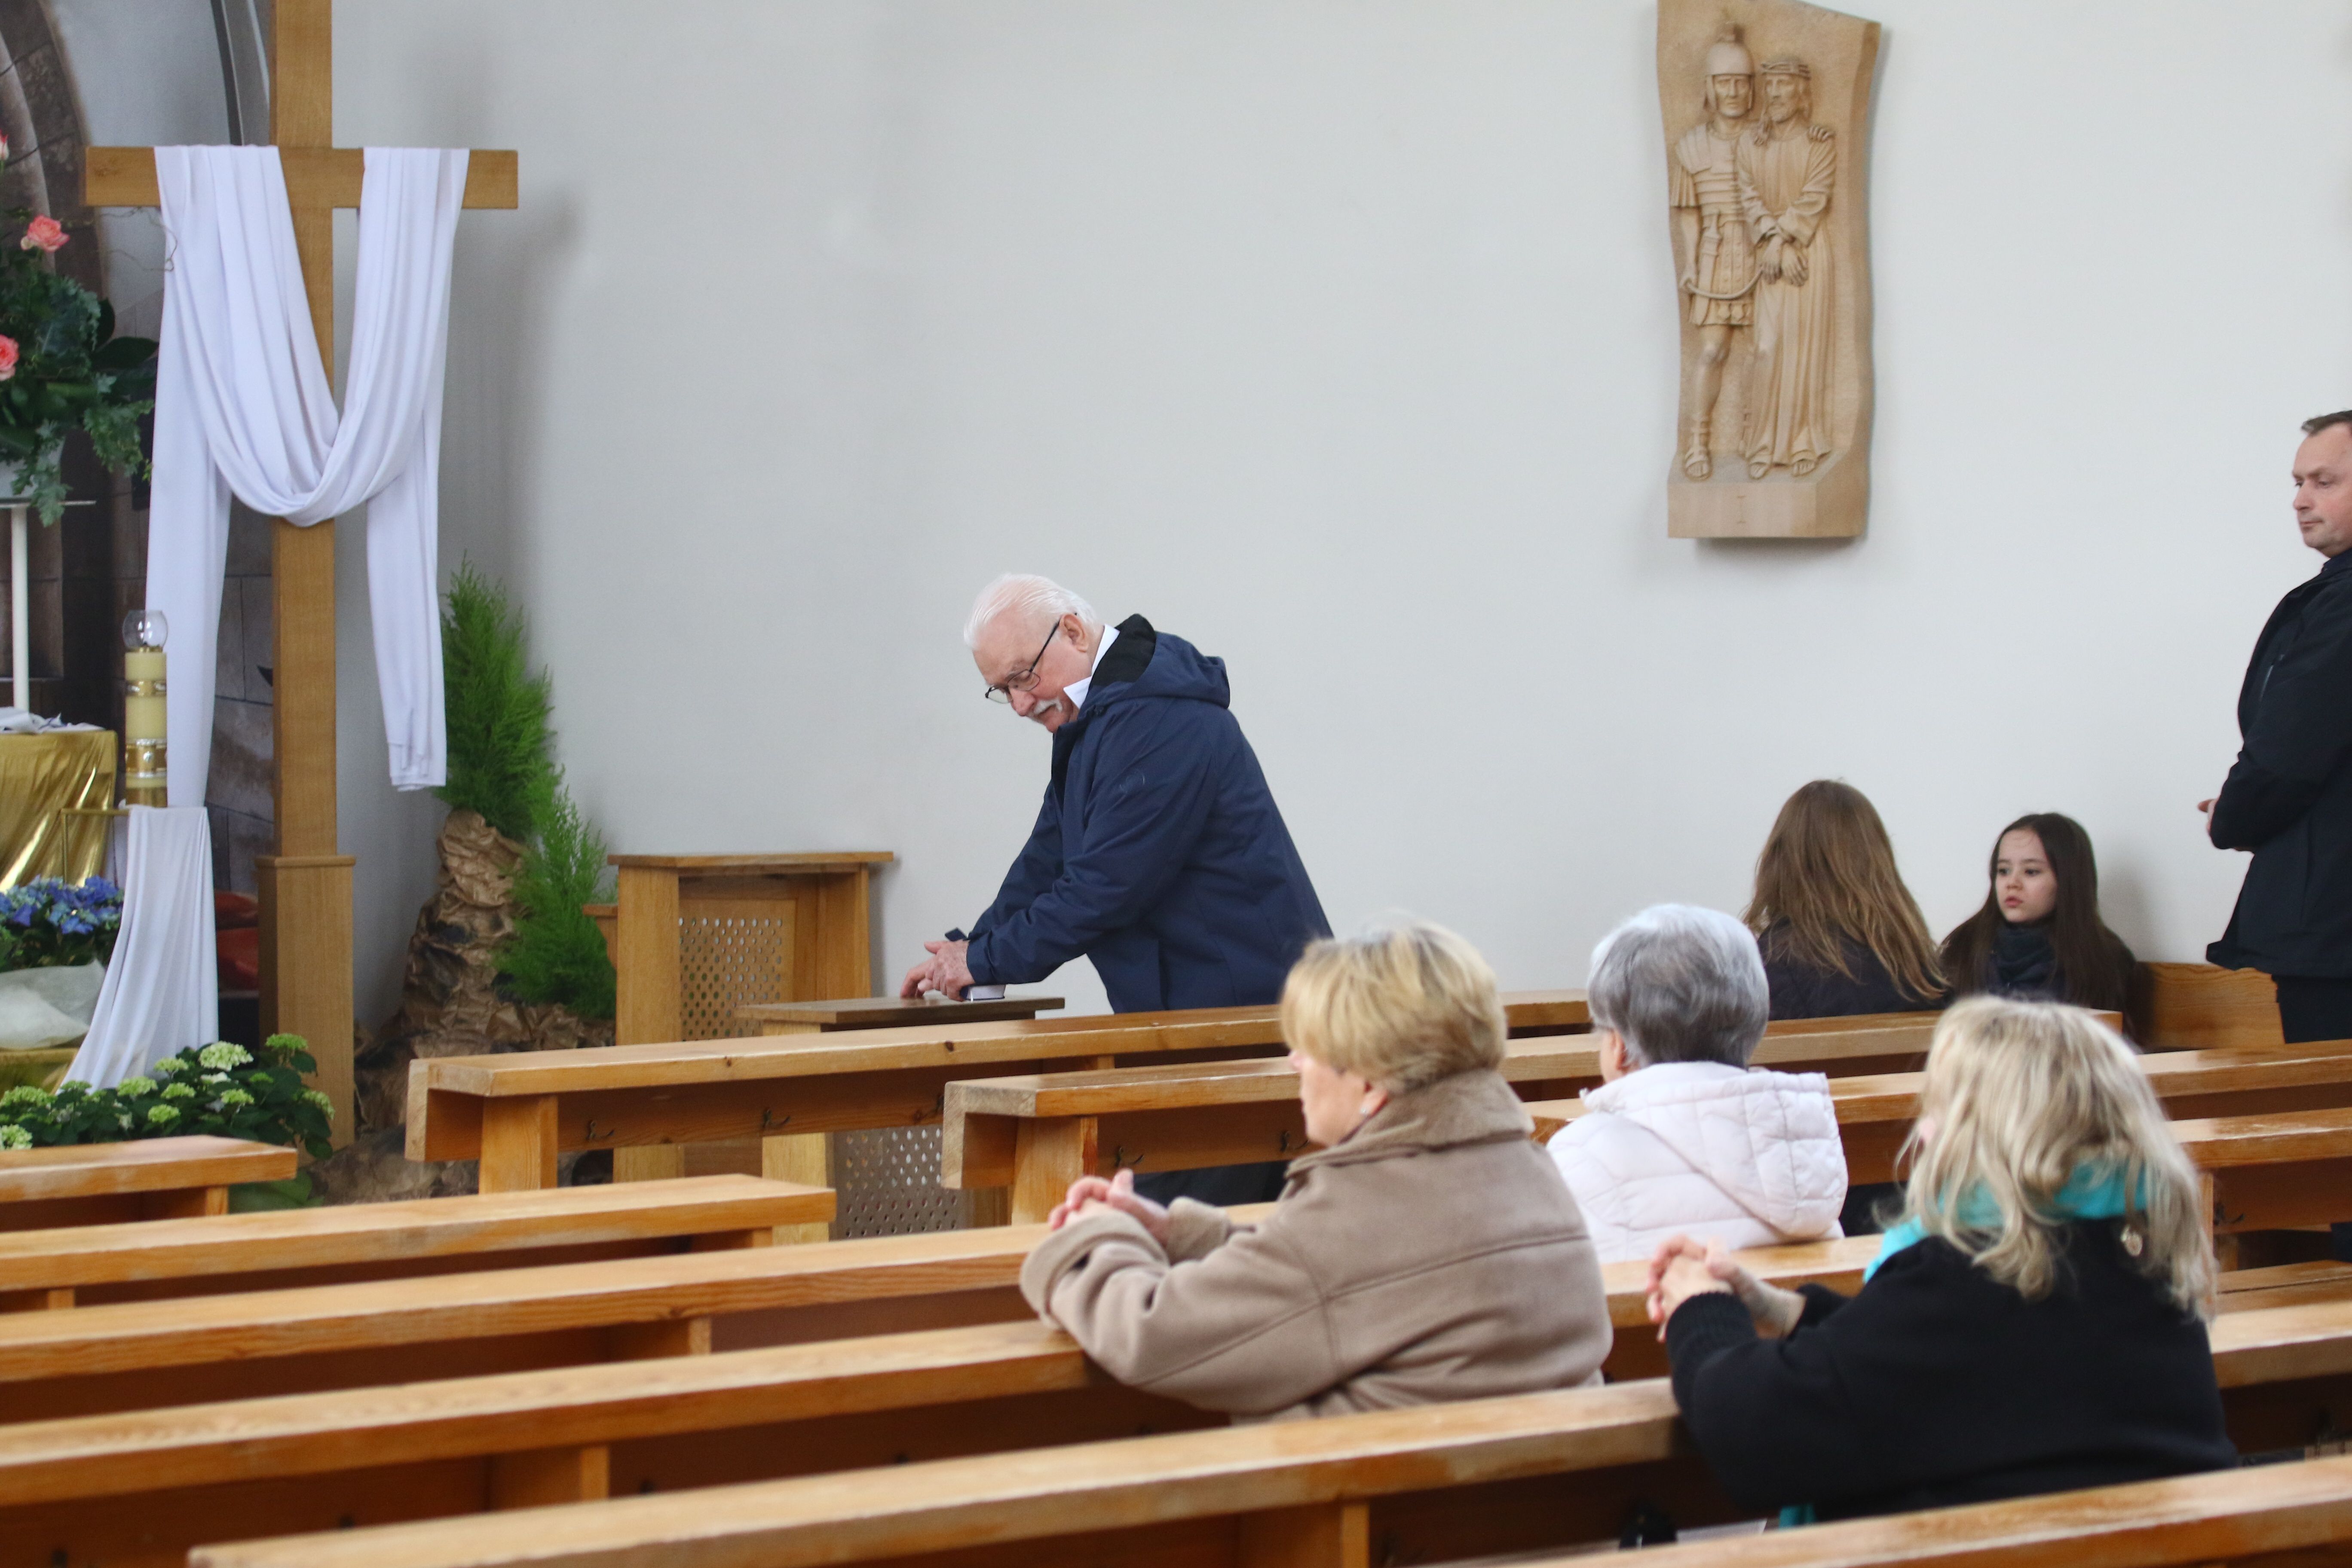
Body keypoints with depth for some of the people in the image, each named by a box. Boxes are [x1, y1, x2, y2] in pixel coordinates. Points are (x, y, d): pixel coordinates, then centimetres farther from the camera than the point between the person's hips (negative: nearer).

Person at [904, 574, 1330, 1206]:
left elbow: (1108, 885, -21)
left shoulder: (1160, 723, -18)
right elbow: (1049, 858, 23)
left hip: (1247, 1008, -10)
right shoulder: (1096, 717, 17)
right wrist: (969, 955, 11)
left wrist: (986, 960, -10)